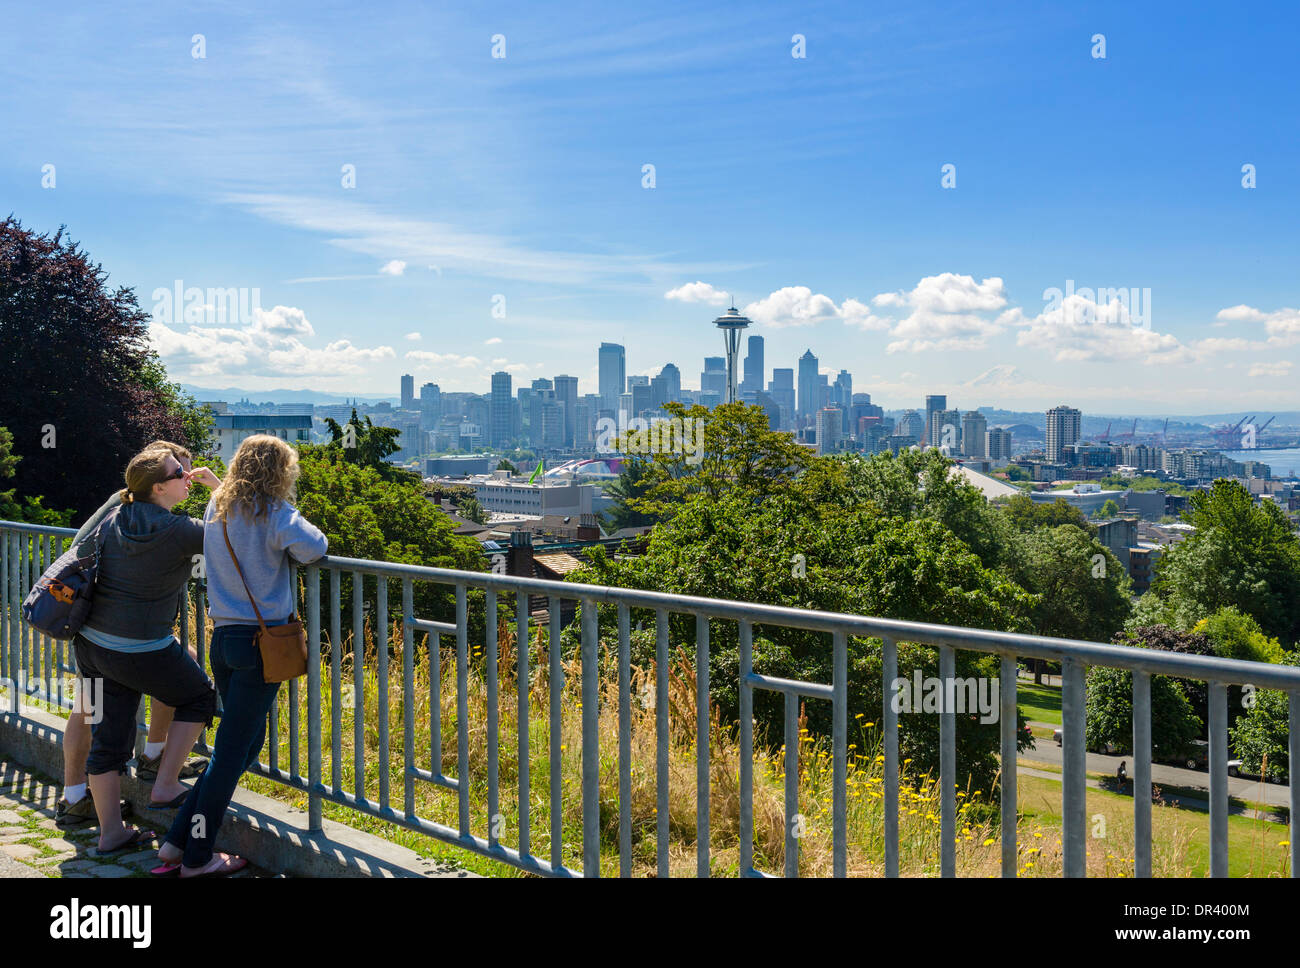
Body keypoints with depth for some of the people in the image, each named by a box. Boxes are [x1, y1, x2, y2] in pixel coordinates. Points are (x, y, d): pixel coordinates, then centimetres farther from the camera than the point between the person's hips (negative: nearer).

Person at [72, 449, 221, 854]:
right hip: (141, 649, -7)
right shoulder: (176, 531, -18)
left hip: (92, 640, 7)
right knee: (198, 698, 17)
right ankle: (165, 785, 14)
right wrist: (216, 483, 0)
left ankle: (110, 832, 20)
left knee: (109, 736, 12)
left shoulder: (115, 520, 4)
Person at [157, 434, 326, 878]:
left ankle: (176, 842, 18)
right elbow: (314, 548, -22)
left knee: (246, 742, 17)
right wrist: (291, 546, -2)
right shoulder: (273, 513, -11)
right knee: (233, 748, 2)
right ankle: (196, 857, 11)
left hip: (223, 637, 7)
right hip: (260, 641, -7)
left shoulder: (216, 509, 11)